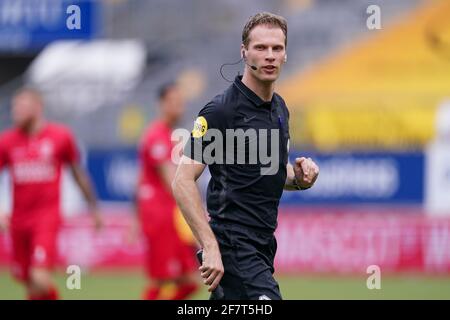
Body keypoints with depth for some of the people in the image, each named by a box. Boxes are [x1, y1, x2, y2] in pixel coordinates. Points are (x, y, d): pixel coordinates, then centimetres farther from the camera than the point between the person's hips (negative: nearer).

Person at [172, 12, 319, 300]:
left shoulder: (279, 108, 14)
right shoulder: (222, 110, -13)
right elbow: (183, 181, -18)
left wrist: (300, 177, 3)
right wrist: (210, 246, -25)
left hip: (263, 244, 9)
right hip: (233, 243, -9)